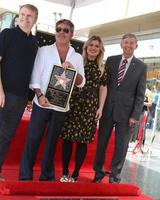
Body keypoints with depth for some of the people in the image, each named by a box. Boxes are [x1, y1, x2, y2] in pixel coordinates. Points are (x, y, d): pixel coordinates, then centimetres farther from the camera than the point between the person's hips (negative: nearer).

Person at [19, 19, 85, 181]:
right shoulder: (44, 51, 4)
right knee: (33, 138, -3)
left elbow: (81, 83, 4)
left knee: (52, 141, 9)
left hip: (61, 106, 2)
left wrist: (72, 69, -14)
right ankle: (25, 175, 5)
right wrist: (39, 95, -15)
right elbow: (35, 75, -1)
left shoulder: (77, 57, 9)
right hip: (42, 103, -2)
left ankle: (47, 175, 18)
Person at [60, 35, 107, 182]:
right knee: (68, 138, 0)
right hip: (73, 104, 0)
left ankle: (75, 174, 12)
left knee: (83, 140, 3)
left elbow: (103, 88, 10)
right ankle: (64, 173, 11)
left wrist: (100, 108, 4)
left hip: (90, 106, 1)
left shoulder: (102, 68, 8)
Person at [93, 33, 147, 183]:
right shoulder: (111, 60, 6)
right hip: (107, 109, 2)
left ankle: (114, 175, 19)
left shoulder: (141, 67, 1)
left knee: (121, 146, 5)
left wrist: (135, 115, -8)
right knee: (101, 143, 9)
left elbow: (140, 94, -1)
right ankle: (98, 172, 25)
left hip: (125, 112, -1)